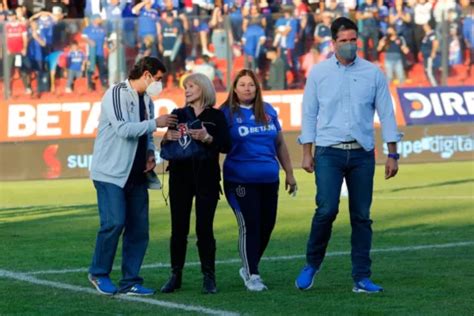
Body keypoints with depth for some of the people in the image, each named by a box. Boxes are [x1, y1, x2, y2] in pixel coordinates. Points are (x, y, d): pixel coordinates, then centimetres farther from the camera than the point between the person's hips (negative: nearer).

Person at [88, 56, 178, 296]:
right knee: (114, 222, -15)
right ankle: (99, 273, 4)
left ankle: (130, 282, 11)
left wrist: (150, 153, 3)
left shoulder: (146, 100, 15)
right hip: (111, 173, -8)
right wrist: (155, 123, -16)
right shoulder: (117, 94, -10)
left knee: (139, 228, 3)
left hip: (136, 175, 8)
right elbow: (123, 129, -22)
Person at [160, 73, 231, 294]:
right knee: (178, 228, 1)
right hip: (180, 176, 3)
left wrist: (207, 138, -23)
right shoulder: (179, 114, 12)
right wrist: (167, 138, -10)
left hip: (206, 178, -3)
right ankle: (176, 275, 6)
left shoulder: (216, 116, 4)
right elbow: (165, 147, 12)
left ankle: (209, 277, 0)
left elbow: (226, 145, -7)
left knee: (204, 227, -5)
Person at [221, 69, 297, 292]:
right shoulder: (227, 113, -1)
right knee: (249, 226, -5)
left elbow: (280, 144, 17)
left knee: (267, 225, 6)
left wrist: (289, 173, 17)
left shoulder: (268, 111, 11)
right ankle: (252, 275, 5)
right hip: (241, 180, -5)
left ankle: (249, 267, 25)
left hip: (269, 180, 5)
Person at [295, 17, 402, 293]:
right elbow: (309, 114, 7)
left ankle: (362, 278, 7)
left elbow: (386, 114, 6)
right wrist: (307, 152, 2)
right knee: (327, 209, -14)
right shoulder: (319, 73, 4)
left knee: (362, 216, 2)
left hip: (362, 153, 1)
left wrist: (393, 154, 2)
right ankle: (312, 264, 8)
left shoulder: (373, 73, 5)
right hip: (329, 152, -1)